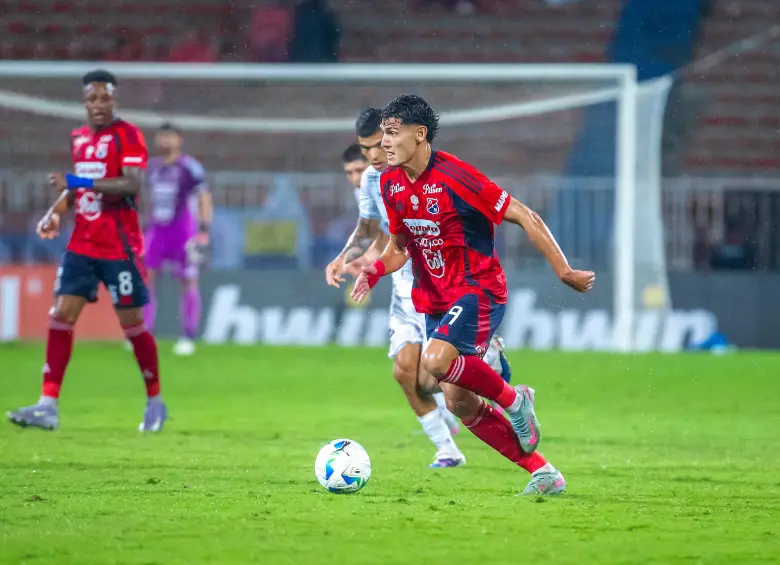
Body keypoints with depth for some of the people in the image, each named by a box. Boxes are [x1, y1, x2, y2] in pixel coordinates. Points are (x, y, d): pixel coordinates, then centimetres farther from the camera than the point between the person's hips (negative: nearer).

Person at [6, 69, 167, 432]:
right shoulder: (78, 138, 12)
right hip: (82, 246, 6)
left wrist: (80, 182, -27)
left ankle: (155, 403, 19)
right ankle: (48, 406, -6)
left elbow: (132, 185, -22)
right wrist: (56, 213, 6)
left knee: (132, 325, 1)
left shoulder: (127, 135, -9)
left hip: (120, 248, -6)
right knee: (60, 317, -4)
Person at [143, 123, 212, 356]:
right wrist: (148, 226, 22)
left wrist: (204, 230, -15)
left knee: (189, 281, -1)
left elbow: (204, 198, -9)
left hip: (183, 230, -5)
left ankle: (188, 338, 5)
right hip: (157, 230, 6)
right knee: (144, 277, -4)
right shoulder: (152, 167, 12)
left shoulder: (189, 167, -7)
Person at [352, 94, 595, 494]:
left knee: (436, 360, -31)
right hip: (435, 301, 8)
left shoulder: (455, 177, -19)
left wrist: (564, 273, -14)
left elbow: (524, 217, -14)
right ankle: (542, 473, 13)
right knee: (459, 403, 2)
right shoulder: (390, 183, 3)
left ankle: (514, 399, -5)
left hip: (479, 290, -8)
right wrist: (374, 271, -6)